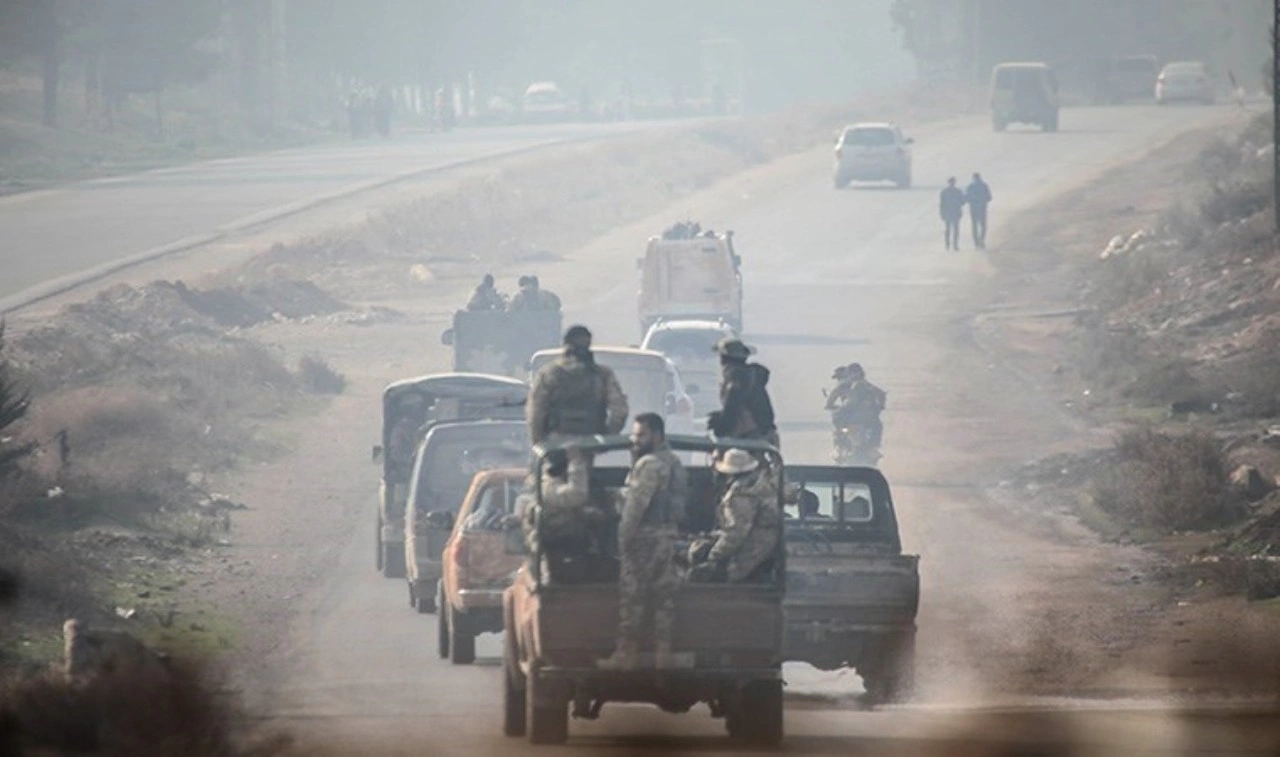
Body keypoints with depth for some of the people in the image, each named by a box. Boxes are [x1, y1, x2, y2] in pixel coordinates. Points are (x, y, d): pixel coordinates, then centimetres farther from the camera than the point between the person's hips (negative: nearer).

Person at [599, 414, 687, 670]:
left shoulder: (649, 464, -14)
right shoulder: (673, 462, 16)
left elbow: (636, 504, -18)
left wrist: (625, 535, -14)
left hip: (646, 534, -10)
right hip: (668, 533, 10)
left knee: (633, 593, -5)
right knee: (663, 593, 9)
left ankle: (627, 651, -4)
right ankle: (663, 650, 9)